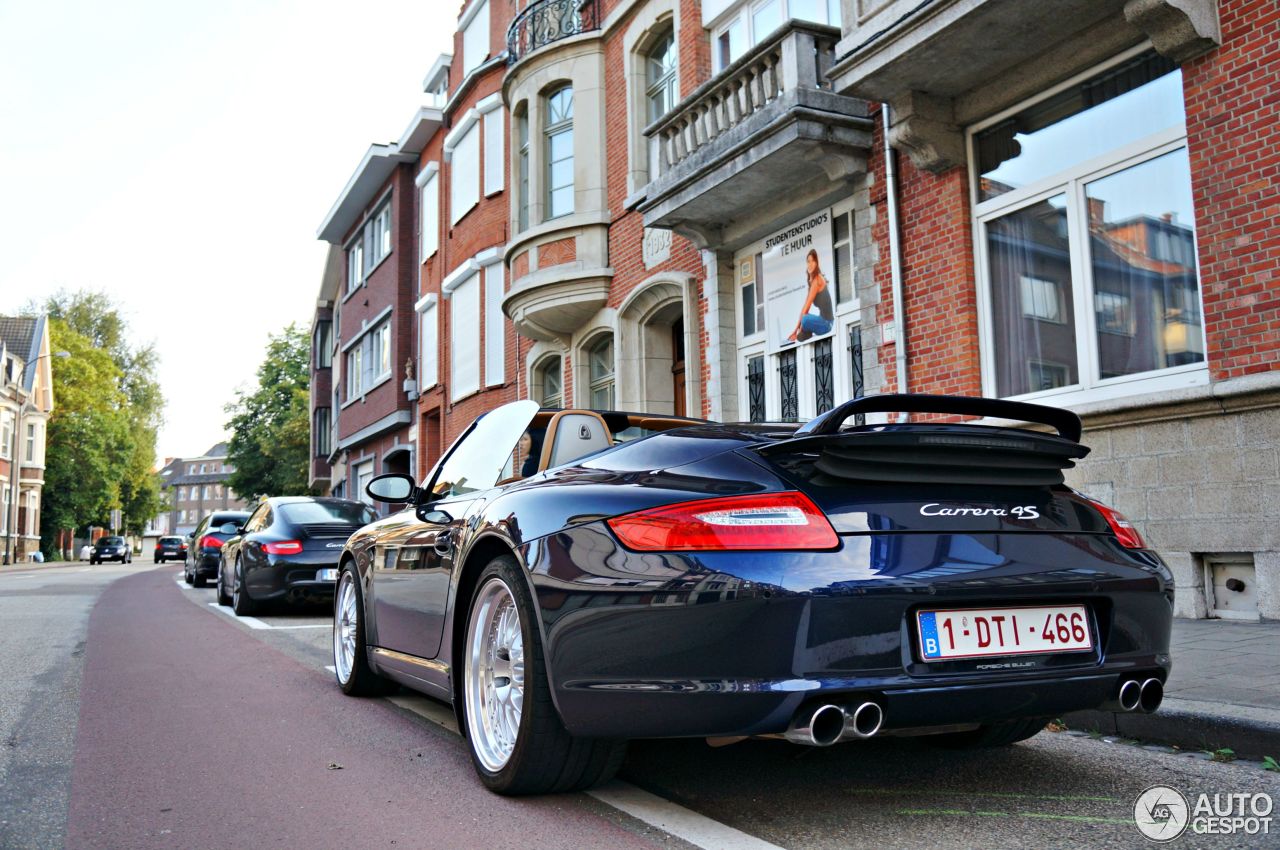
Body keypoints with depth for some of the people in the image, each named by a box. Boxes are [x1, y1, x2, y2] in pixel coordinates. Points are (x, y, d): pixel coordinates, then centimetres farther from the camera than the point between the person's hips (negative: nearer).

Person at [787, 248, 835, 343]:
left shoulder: (817, 280, -16)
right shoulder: (812, 280, 12)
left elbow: (806, 309, -17)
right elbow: (804, 307, 11)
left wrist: (799, 329, -12)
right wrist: (796, 330, 8)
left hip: (826, 322, -9)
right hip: (823, 321, 9)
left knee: (805, 319, -35)